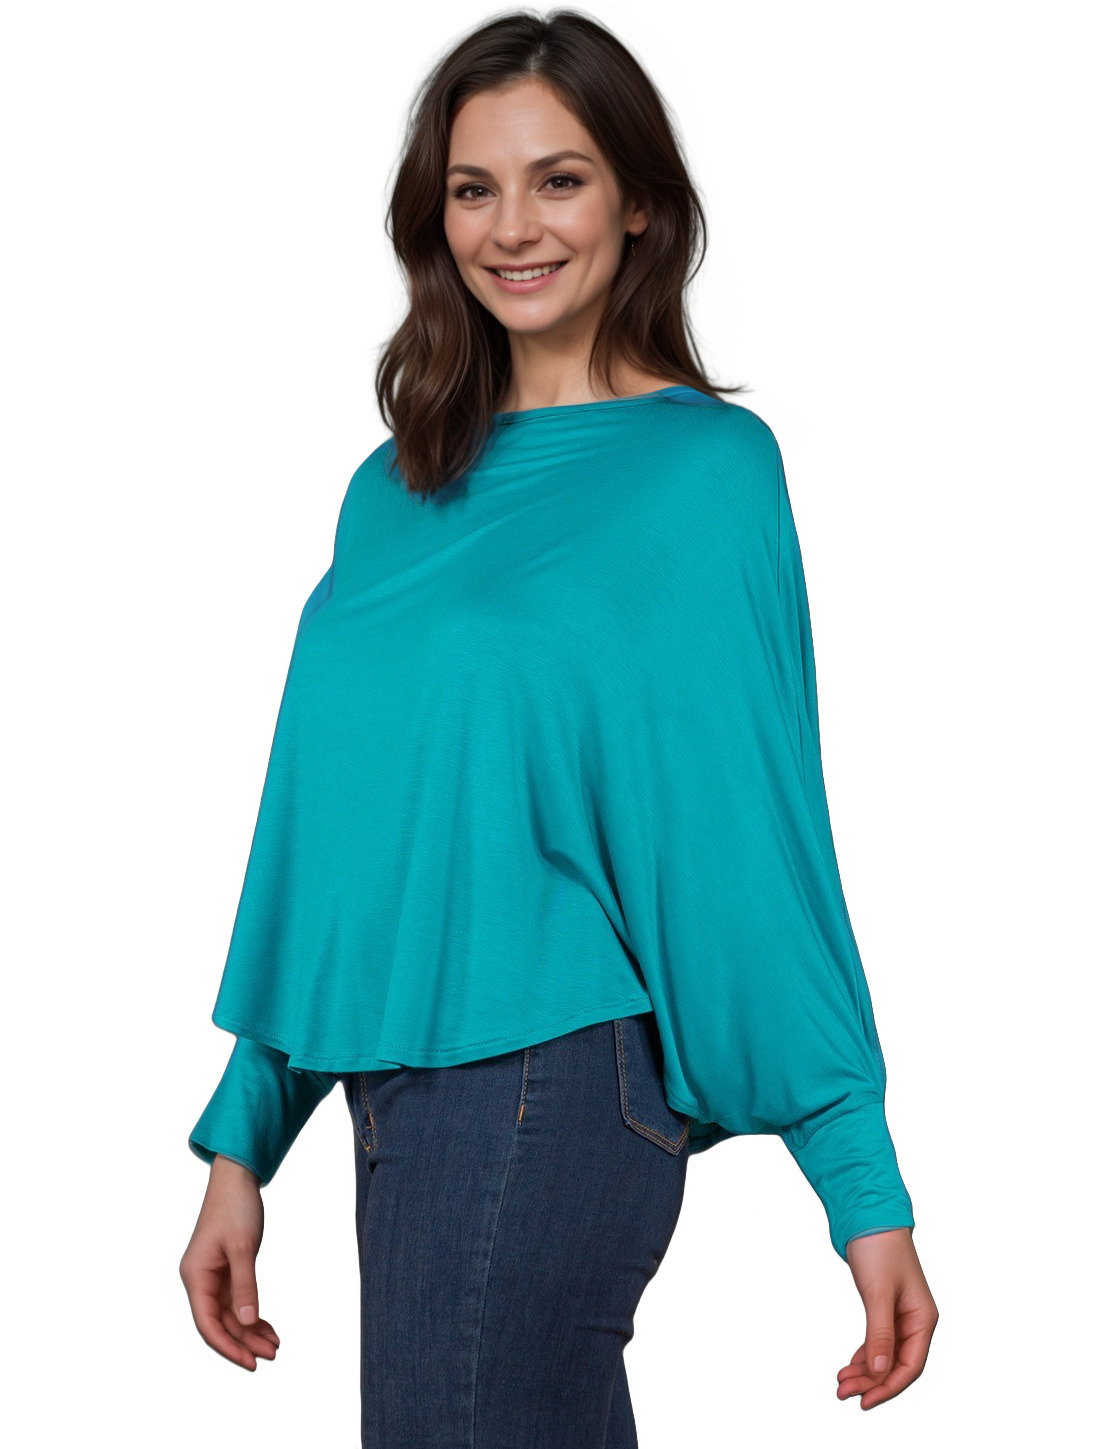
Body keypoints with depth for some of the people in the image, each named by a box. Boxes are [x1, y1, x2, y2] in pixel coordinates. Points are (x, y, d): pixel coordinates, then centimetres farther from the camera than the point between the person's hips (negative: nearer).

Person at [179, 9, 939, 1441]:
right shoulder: (396, 490, 12)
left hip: (541, 1081, -6)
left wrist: (866, 1188, -11)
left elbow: (754, 836, -8)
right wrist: (244, 1138, 12)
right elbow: (321, 828, 14)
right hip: (400, 1091, 6)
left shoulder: (704, 468, -6)